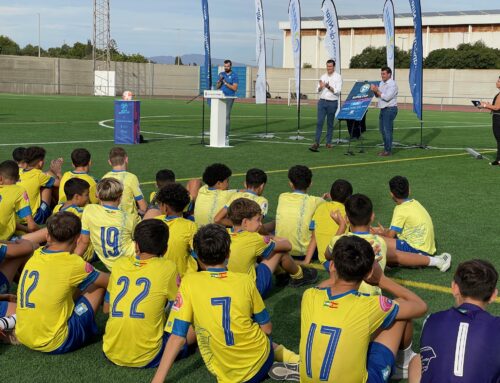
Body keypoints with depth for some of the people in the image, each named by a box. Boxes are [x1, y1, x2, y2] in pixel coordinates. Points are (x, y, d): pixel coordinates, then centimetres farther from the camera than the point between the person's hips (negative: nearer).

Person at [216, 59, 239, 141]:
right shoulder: (221, 74, 15)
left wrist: (225, 83, -13)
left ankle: (226, 135, -10)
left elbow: (235, 88, -8)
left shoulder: (234, 75, 0)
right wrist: (220, 81, -7)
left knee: (227, 116, -11)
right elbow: (217, 87, 13)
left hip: (229, 98, -5)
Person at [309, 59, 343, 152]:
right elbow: (318, 90, 10)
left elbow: (337, 91, -10)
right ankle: (316, 142, -10)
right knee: (319, 122, -6)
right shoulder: (323, 76, 11)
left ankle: (328, 142, 14)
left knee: (330, 123, 5)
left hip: (332, 102, -2)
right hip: (322, 101, 3)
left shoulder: (338, 77, -1)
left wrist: (329, 87, -24)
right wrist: (320, 87, -12)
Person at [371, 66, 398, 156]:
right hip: (383, 109, 9)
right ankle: (386, 149, 21)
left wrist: (377, 91, -14)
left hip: (390, 109, -9)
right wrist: (374, 91, -2)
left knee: (387, 130, -9)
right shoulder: (381, 83, 15)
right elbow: (377, 95, 18)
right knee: (382, 130, 12)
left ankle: (388, 151, -4)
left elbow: (387, 97, -21)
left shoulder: (392, 84, -13)